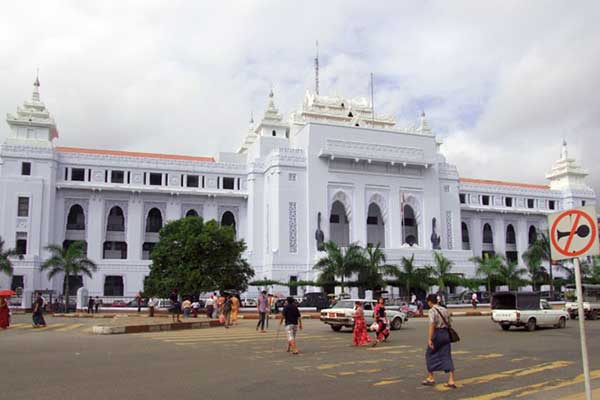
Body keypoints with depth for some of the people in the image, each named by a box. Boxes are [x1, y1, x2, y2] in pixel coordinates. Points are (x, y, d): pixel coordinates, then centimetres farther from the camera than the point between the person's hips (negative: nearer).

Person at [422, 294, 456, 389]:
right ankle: (451, 381, 0)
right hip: (445, 334, 6)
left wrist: (429, 339, -25)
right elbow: (448, 324, 12)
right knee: (447, 356, 6)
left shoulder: (432, 310, -11)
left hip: (436, 334, -6)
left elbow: (432, 325, -22)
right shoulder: (445, 310, 10)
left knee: (430, 355, 12)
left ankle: (430, 378, 19)